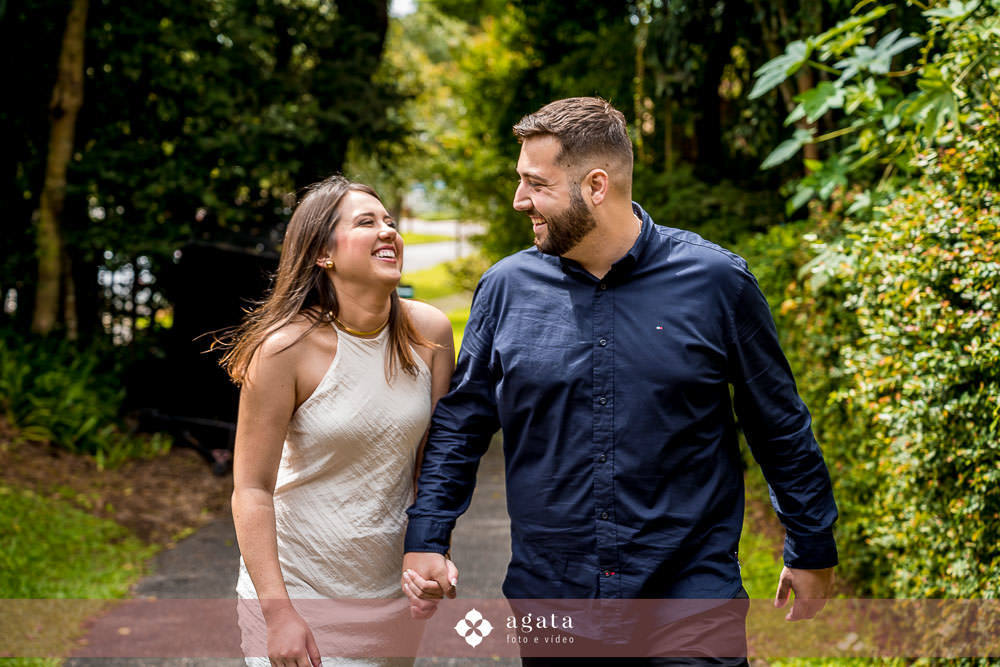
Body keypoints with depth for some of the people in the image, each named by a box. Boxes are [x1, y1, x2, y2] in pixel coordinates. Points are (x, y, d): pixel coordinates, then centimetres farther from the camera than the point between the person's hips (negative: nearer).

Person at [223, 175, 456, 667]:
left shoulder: (429, 332, -5)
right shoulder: (285, 348, -17)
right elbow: (252, 490, -16)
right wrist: (279, 615, -20)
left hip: (392, 588, 4)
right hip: (296, 589, -4)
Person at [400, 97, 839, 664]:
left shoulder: (716, 282, -5)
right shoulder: (507, 288, 1)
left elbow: (781, 429, 4)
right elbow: (460, 425, 11)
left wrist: (812, 551, 10)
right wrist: (426, 539, 2)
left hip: (691, 596, -2)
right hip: (548, 596, 2)